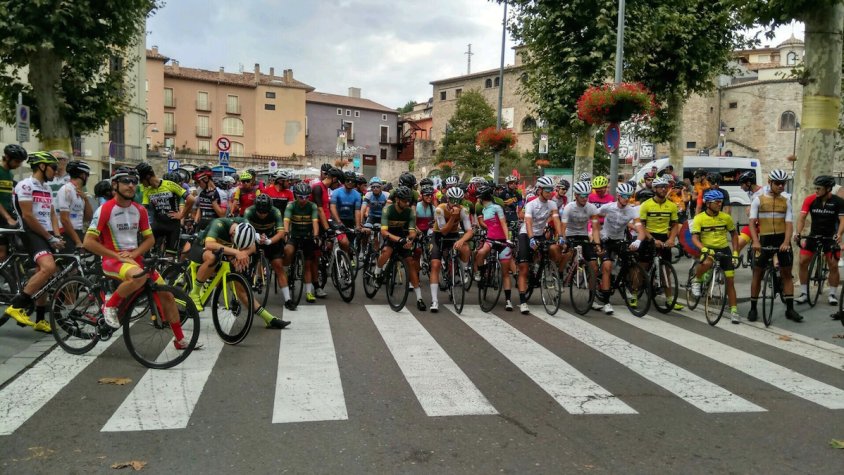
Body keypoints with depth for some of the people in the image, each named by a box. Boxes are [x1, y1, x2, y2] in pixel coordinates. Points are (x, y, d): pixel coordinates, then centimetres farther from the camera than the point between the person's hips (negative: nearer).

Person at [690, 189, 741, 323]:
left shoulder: (726, 217, 0)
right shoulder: (699, 218, -8)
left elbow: (734, 234, 13)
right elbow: (694, 237, -15)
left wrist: (735, 251, 4)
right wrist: (703, 249, -33)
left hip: (724, 249, 3)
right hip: (708, 249, -3)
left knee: (730, 281, -1)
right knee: (707, 263, -38)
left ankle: (734, 311, 8)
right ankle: (696, 281, -8)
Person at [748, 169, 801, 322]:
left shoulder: (786, 201, 6)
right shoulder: (758, 200, 0)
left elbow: (789, 223, -2)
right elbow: (752, 222, -5)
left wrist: (786, 242, -18)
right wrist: (755, 241, -19)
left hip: (782, 239, 2)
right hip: (765, 239, -2)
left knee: (787, 274, 4)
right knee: (757, 273, 3)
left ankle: (790, 309, 10)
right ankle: (753, 308, 12)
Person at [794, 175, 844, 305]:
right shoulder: (810, 199, -9)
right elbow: (802, 217, -14)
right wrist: (798, 233, -29)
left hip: (830, 237, -1)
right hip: (813, 235, 2)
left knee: (833, 266, -3)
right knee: (803, 262, -5)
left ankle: (832, 294, 12)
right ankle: (804, 293, 5)